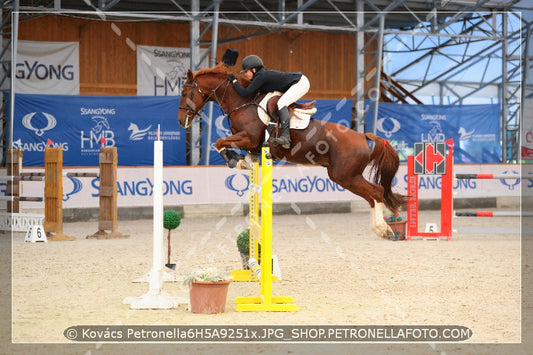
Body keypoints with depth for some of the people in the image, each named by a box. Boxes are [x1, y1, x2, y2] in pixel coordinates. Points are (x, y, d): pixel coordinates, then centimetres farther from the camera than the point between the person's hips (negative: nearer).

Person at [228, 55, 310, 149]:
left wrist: (234, 81, -9)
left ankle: (285, 137, -34)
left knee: (281, 103, -22)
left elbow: (245, 92, -19)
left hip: (301, 83, -10)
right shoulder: (263, 74, 9)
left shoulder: (261, 77, -19)